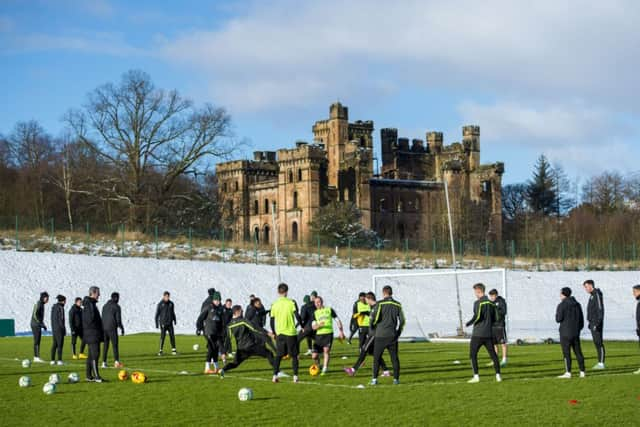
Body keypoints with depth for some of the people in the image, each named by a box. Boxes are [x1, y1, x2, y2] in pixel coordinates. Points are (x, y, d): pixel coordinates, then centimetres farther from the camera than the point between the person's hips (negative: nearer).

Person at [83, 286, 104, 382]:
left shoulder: (91, 303, 18)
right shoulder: (89, 304, -15)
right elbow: (91, 319, -23)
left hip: (94, 335, 11)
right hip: (92, 334, -11)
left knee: (91, 355, 11)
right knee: (95, 354, -12)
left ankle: (89, 376, 15)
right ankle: (96, 376, -14)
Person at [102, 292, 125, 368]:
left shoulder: (105, 306, 13)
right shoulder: (116, 306, -6)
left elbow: (103, 318, 15)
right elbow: (118, 319, -9)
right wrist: (122, 328, 1)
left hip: (104, 328, 6)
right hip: (112, 328, -6)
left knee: (105, 346, 10)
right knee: (115, 345, -3)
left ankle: (104, 362, 6)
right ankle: (116, 362, -13)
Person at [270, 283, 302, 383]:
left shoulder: (274, 305, 3)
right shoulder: (291, 302, -6)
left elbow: (272, 321, 7)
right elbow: (297, 316, -11)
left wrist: (274, 333, 18)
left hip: (279, 333, 2)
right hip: (291, 333, -2)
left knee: (278, 355, 12)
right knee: (294, 355, 8)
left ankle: (275, 376, 3)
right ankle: (295, 376, 2)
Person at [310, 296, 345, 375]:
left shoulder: (329, 310, 6)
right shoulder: (315, 313, 10)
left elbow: (338, 320, 9)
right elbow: (313, 327, 1)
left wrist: (341, 331, -1)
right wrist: (319, 325, -20)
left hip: (328, 334, -3)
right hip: (319, 335, 3)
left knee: (326, 350, -23)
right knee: (314, 356, -2)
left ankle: (324, 369, -15)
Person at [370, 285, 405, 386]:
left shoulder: (379, 304, -6)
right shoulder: (398, 305, 5)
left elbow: (374, 318, -13)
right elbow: (402, 320, 6)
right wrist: (398, 332, 17)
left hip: (381, 335, -3)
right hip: (393, 336, 3)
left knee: (377, 358, 4)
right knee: (394, 358, 7)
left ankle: (374, 379, 0)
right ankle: (396, 379, 6)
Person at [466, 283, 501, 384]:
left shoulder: (478, 303, -10)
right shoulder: (491, 303, 8)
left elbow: (477, 316, -19)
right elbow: (495, 318, 10)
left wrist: (469, 323, -4)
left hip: (478, 334, -6)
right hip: (489, 333, 6)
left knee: (473, 355, 3)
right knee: (493, 355, 10)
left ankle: (476, 376, -5)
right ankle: (498, 375, 5)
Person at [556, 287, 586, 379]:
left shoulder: (562, 305, -10)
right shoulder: (577, 304, 10)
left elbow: (559, 319, -12)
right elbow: (581, 320, 12)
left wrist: (557, 314, 8)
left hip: (565, 333, -6)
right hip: (576, 333, 6)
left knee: (566, 353, -4)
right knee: (578, 352, 9)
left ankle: (568, 373, -7)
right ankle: (582, 372, 8)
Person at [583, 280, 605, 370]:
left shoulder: (597, 294, -13)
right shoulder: (592, 295, 17)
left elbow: (600, 309, -19)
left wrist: (598, 323, -23)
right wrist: (590, 322, 21)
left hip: (597, 323, -10)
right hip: (593, 323, 10)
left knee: (599, 342, -9)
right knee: (596, 342, 9)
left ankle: (601, 363, -8)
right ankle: (600, 362, 12)